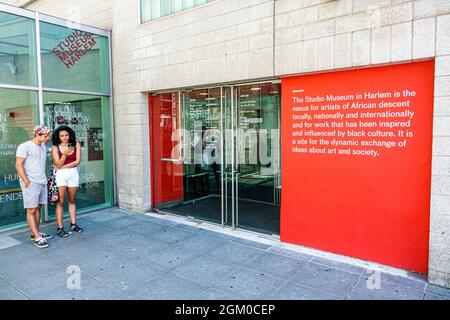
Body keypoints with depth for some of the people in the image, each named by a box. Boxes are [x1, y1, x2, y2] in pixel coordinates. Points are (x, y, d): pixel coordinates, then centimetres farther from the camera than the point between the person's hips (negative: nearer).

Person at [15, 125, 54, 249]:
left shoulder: (43, 147, 16)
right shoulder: (25, 146, -8)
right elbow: (19, 165, -11)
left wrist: (45, 179, 14)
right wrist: (26, 182, -15)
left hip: (42, 182, 7)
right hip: (31, 183, -7)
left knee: (37, 208, 11)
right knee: (31, 210, -3)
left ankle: (35, 233, 19)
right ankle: (37, 238, -3)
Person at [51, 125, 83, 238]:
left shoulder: (76, 145, 2)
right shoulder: (55, 148, -2)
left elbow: (77, 161, -4)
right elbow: (58, 165, -8)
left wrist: (63, 166, -8)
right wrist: (65, 154, -22)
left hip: (73, 174, 2)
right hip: (60, 175, -2)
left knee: (72, 200, 12)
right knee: (60, 201, -3)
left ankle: (73, 225, 21)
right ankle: (59, 228, 1)